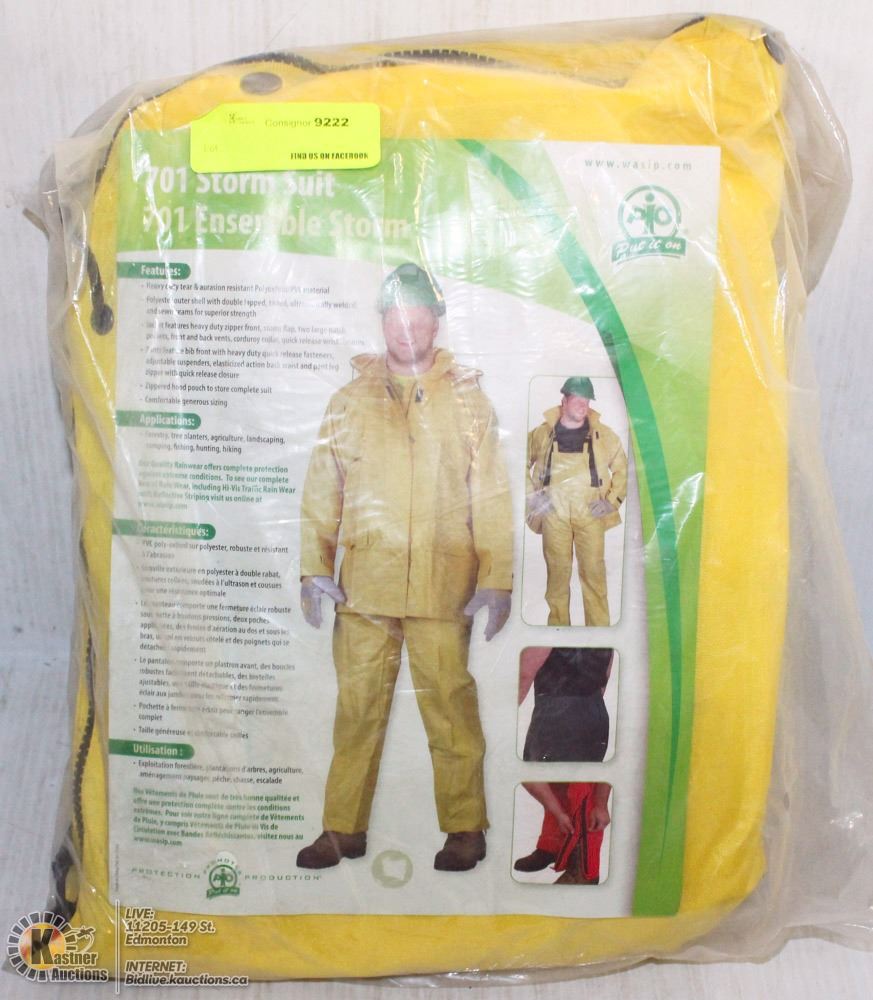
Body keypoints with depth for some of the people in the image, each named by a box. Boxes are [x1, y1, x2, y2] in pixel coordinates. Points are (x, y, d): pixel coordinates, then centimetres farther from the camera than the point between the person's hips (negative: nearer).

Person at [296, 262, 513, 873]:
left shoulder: (468, 399, 8)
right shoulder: (350, 401, 12)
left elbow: (492, 498, 5)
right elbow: (321, 493, 10)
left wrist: (497, 578, -3)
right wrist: (315, 568, 1)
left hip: (443, 588, -1)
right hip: (363, 586, 2)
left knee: (451, 709, 2)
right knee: (357, 708, 8)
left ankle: (465, 829, 19)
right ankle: (344, 828, 23)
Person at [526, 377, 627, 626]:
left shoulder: (604, 434, 8)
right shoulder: (542, 433, 6)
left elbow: (622, 468, 16)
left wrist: (612, 500, 6)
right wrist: (532, 495, 6)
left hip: (590, 512, 0)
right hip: (553, 512, 0)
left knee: (594, 572, -2)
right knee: (557, 571, 2)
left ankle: (599, 628, 6)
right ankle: (558, 625, 12)